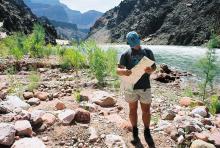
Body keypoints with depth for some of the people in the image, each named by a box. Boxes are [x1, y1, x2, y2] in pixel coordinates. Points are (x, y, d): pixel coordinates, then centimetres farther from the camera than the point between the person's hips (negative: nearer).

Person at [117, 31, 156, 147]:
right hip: (131, 86, 0)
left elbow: (154, 66, 7)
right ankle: (135, 132, 28)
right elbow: (118, 70, -3)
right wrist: (123, 71, -28)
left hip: (145, 86, 0)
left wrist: (150, 70, -17)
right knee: (133, 109, 11)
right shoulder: (126, 54, 0)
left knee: (146, 110, 6)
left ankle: (147, 133, 25)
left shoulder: (147, 52, 4)